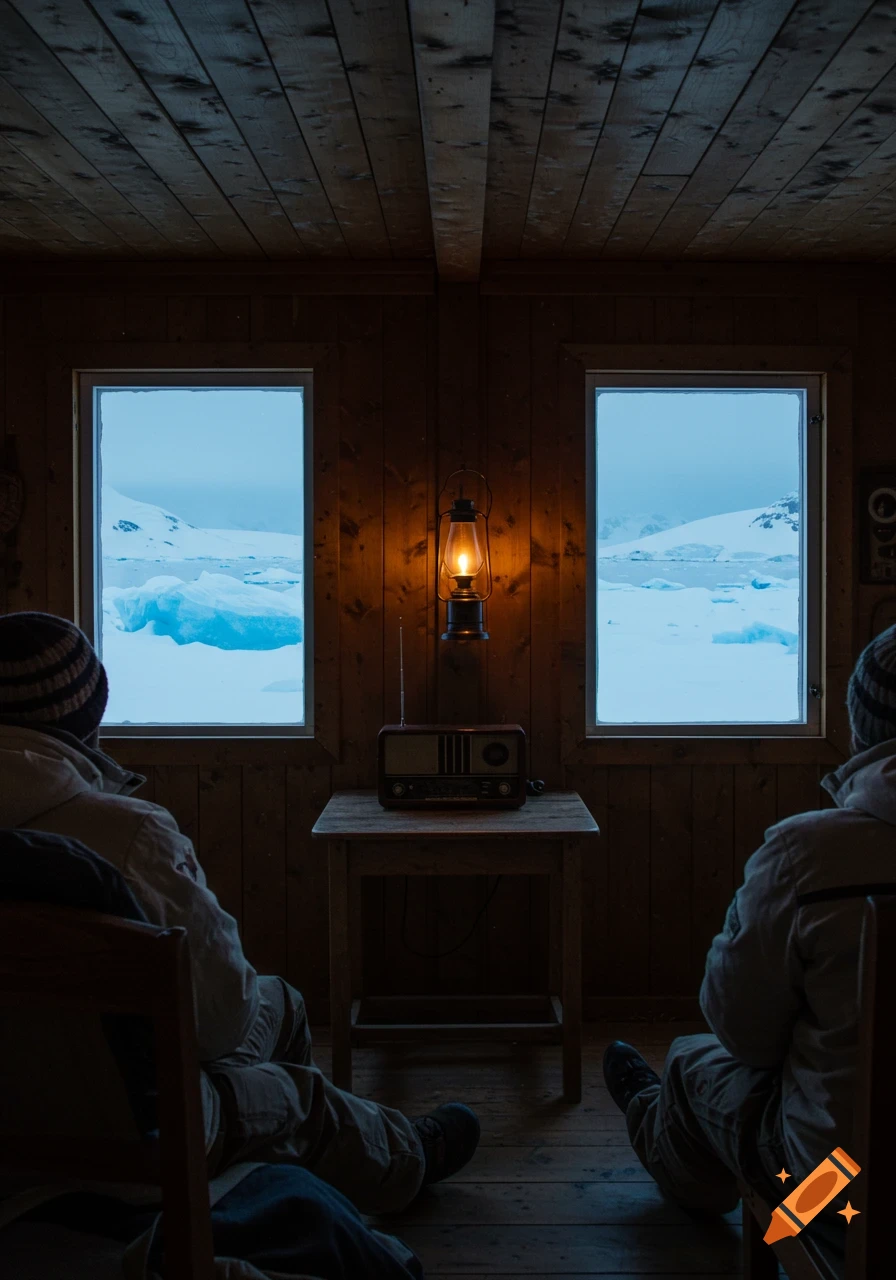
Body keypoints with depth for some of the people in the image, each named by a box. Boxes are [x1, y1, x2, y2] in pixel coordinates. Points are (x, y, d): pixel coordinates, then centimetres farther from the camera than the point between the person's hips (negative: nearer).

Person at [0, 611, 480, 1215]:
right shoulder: (134, 833, -31)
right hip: (138, 1139, -6)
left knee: (278, 1004, 27)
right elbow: (224, 1009, -21)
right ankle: (412, 1159, 58)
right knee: (305, 1098, 25)